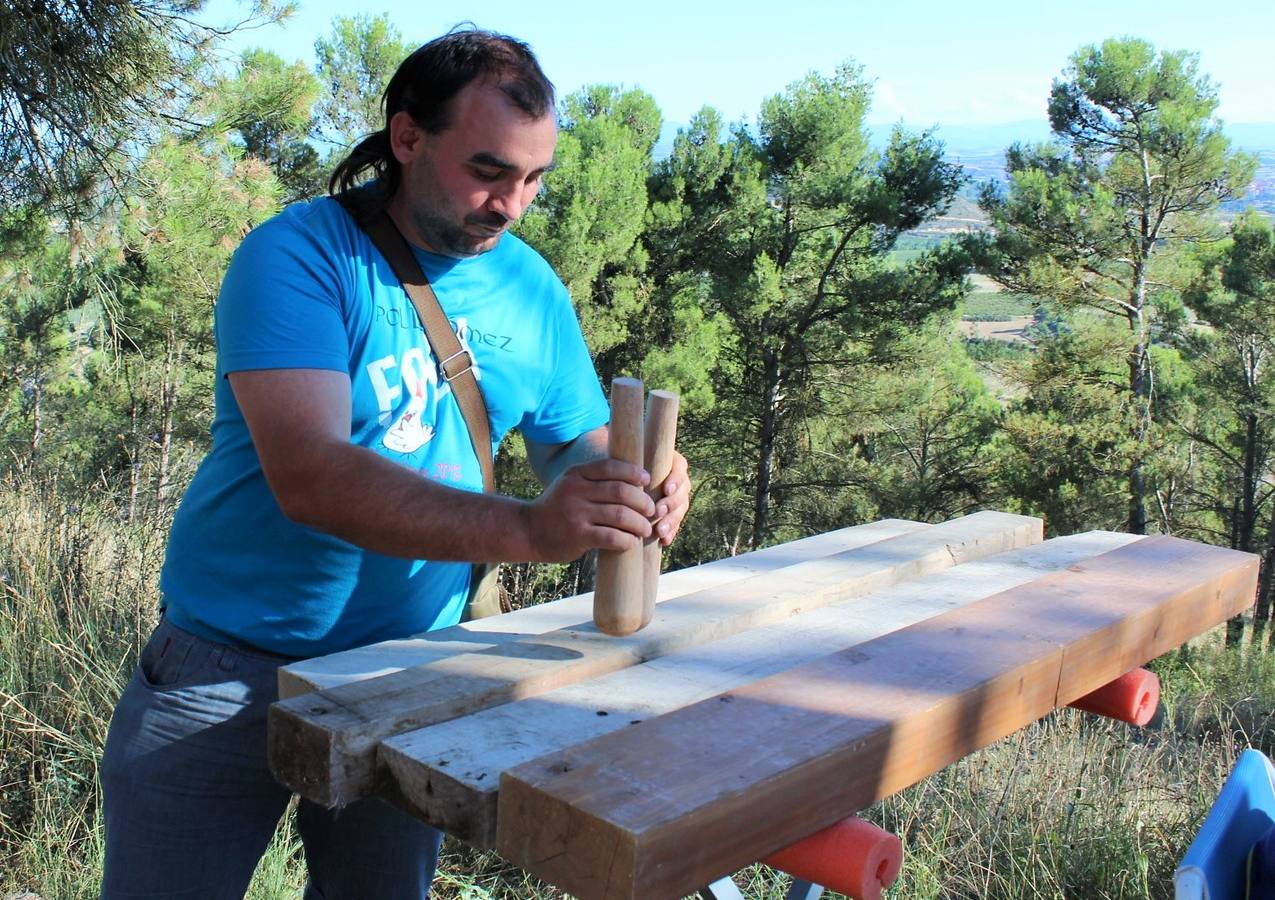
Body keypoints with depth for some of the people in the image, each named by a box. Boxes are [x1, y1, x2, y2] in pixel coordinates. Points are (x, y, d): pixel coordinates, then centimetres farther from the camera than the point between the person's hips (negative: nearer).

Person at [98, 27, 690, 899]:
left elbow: (576, 443, 6)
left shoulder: (532, 288, 1)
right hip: (232, 665, -4)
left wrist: (625, 484, -19)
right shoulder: (300, 255, -16)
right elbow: (309, 475, -28)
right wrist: (524, 528, -40)